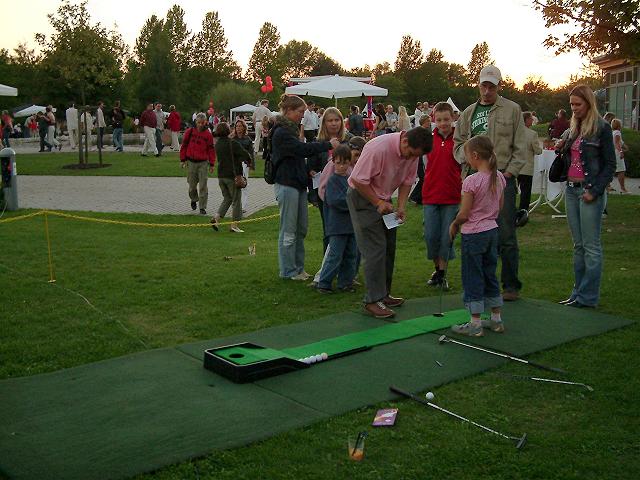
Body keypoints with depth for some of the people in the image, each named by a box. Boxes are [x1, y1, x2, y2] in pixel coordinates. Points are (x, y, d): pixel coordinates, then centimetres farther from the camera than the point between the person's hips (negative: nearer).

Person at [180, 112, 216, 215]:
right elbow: (184, 146, 9)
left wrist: (212, 164, 0)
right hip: (191, 162, 1)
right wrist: (183, 160, 6)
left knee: (203, 186, -4)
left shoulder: (208, 134, 0)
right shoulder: (190, 132, 2)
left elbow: (211, 150, 3)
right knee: (192, 185, 10)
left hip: (203, 163, -1)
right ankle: (194, 200, 37)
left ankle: (202, 207, 2)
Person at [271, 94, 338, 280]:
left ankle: (298, 267, 21)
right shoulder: (281, 132, -14)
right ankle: (288, 270, 7)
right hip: (287, 185, -9)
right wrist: (328, 145, -21)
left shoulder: (291, 130, 17)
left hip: (298, 184, 9)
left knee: (301, 228, 12)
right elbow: (302, 149, -24)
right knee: (289, 230, -2)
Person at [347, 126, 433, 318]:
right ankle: (373, 300, -6)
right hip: (362, 197, -8)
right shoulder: (378, 148, -30)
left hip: (384, 199, 8)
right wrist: (378, 203, -20)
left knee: (389, 247, 9)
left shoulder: (413, 152, -7)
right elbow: (358, 180, -25)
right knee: (376, 249, -12)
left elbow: (407, 181, 5)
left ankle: (383, 294, 21)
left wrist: (401, 206, -7)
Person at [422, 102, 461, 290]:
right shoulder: (429, 139, 3)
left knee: (447, 237, 3)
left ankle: (442, 274, 16)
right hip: (430, 194, 2)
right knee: (431, 236, 6)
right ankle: (437, 269, 25)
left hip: (452, 196, -2)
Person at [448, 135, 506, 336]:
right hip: (492, 231, 7)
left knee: (472, 279, 2)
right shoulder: (499, 177, 1)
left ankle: (475, 324, 8)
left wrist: (454, 224, 1)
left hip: (473, 235, -7)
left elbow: (463, 214, -17)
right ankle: (496, 320, 26)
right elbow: (499, 207, 10)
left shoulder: (471, 181, -21)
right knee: (490, 275, 18)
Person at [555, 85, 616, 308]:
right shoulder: (572, 129, 15)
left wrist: (595, 191, -15)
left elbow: (610, 164, -7)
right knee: (578, 245, 11)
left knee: (591, 245, -4)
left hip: (590, 191, -7)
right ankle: (578, 292, 17)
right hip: (571, 189, 7)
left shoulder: (602, 128, -6)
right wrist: (561, 149, 2)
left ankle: (588, 296, 0)